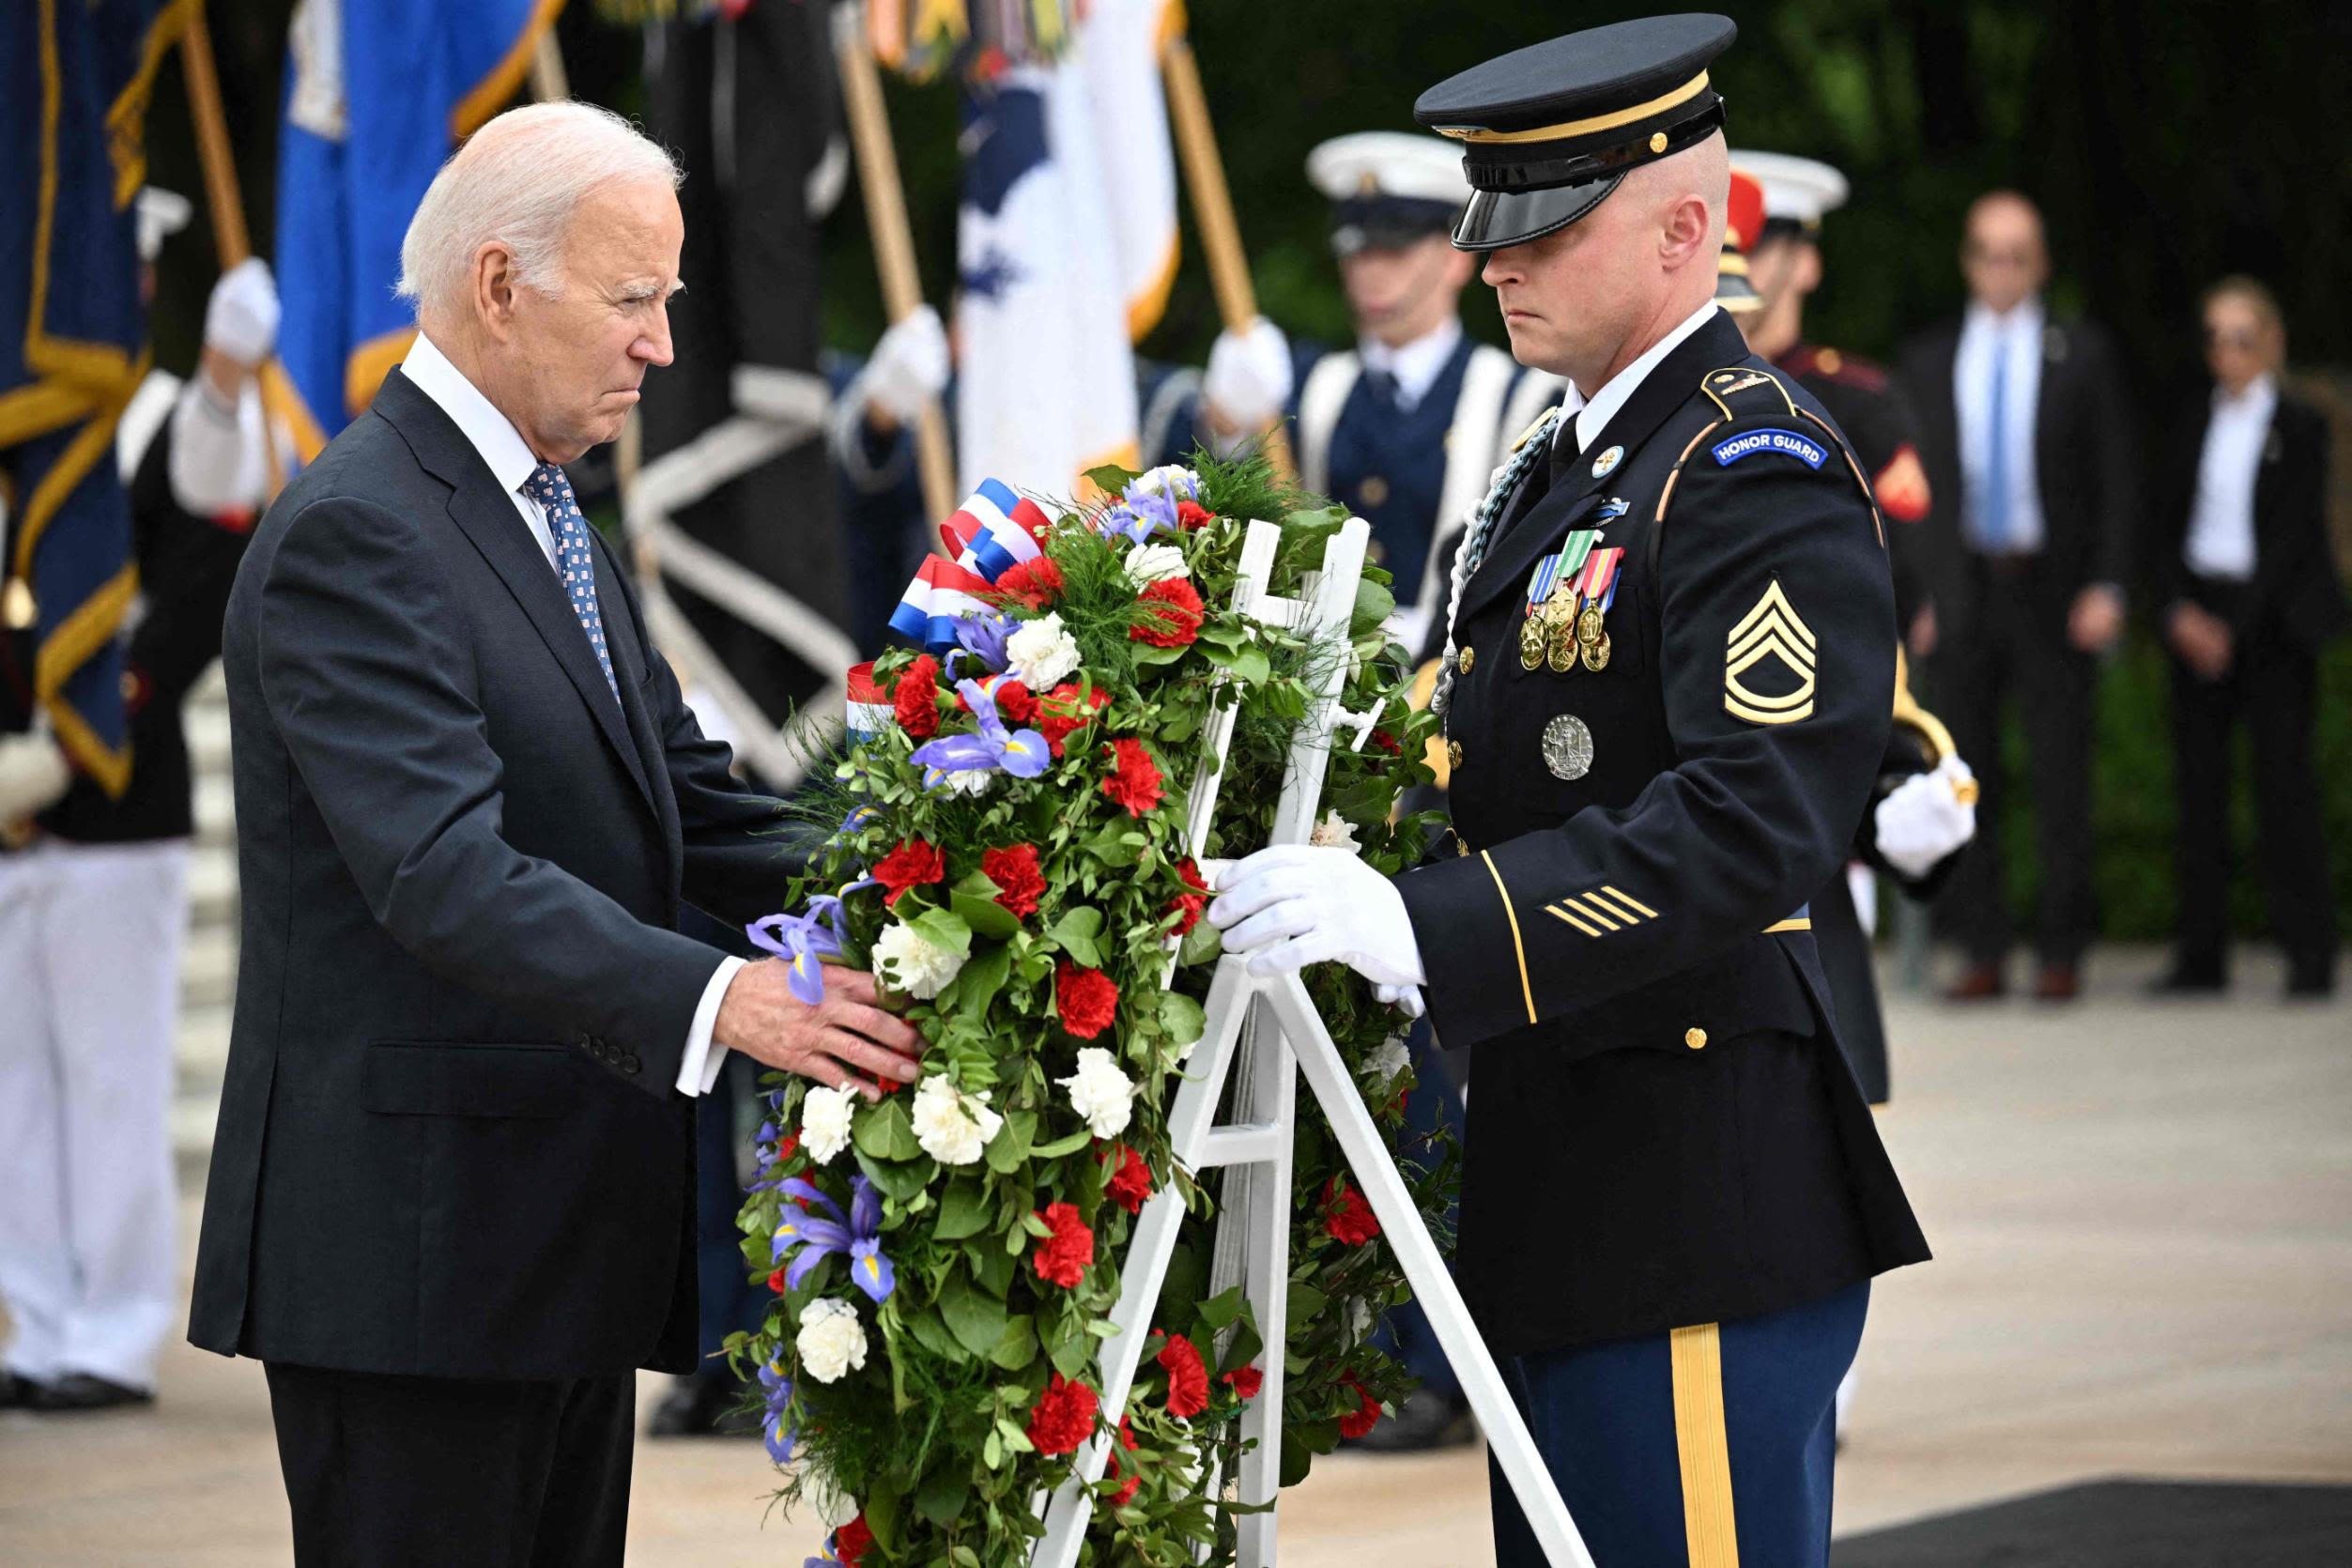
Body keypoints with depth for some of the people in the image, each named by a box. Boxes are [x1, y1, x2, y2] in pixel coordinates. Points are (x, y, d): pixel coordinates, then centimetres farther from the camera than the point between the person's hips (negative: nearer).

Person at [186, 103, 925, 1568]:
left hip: (563, 1246, 10)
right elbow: (443, 872, -27)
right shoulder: (352, 536, -16)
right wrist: (716, 1001, -36)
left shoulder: (548, 515, 17)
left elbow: (690, 802, 15)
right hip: (413, 1253, -10)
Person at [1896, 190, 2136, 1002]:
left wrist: (2106, 587, -7)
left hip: (2053, 595, -2)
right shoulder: (1926, 362, 10)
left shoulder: (2082, 356, 5)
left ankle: (2060, 954, 2)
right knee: (1966, 782, 1)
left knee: (2061, 777, -3)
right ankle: (1981, 950, 6)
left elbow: (2115, 479, 3)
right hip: (1959, 592, 2)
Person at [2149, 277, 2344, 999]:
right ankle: (2201, 955, 3)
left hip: (2272, 618, -4)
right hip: (2196, 620, 4)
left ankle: (2310, 954, -5)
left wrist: (2236, 630, -11)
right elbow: (2170, 530, 11)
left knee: (2284, 775, -8)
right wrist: (2178, 611, -6)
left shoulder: (2301, 427, 0)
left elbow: (2296, 537, -6)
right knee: (2198, 779, 0)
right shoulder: (2196, 428, 13)